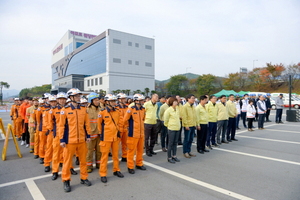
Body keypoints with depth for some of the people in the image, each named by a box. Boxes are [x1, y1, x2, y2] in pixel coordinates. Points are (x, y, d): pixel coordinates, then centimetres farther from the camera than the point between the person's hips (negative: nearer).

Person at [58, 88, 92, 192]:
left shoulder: (84, 109, 3)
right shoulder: (65, 110, -6)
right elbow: (61, 126, -4)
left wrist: (88, 135, 7)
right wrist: (62, 139, -6)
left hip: (82, 140, 3)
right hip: (70, 140, -3)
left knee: (83, 160, 13)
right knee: (67, 161, 8)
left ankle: (84, 178, 30)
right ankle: (66, 181, 25)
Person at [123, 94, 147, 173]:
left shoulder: (143, 109, 5)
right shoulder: (131, 109, -14)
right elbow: (125, 120, -10)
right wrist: (132, 124, 1)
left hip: (141, 133, 6)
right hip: (133, 133, -6)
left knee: (140, 150, 17)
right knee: (131, 150, 4)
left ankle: (139, 164, 34)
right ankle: (130, 167, 19)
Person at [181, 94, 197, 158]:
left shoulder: (193, 106, 12)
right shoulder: (185, 106, -12)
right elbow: (184, 117, -15)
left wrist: (196, 123, 13)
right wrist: (186, 125, -18)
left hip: (193, 125, 7)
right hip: (188, 126, -7)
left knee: (191, 139, 14)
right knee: (186, 139, 2)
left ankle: (189, 151, 25)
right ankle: (185, 152, 12)